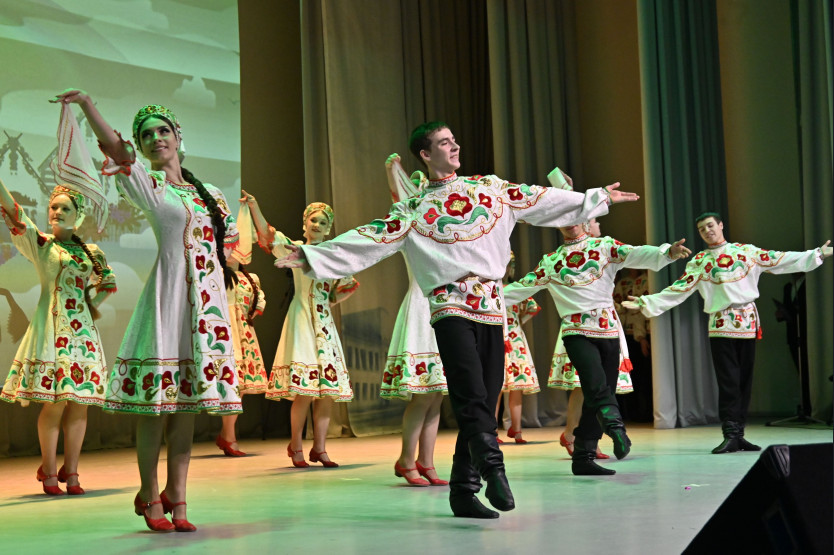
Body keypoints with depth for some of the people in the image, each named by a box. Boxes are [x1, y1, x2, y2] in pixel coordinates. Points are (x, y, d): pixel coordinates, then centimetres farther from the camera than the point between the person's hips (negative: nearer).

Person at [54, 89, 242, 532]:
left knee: (188, 397, 4)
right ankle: (149, 495, 3)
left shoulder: (207, 192, 18)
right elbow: (116, 149, -15)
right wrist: (87, 104, -30)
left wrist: (220, 246, 7)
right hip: (169, 292, -5)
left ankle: (176, 496, 8)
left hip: (208, 296, 5)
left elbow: (232, 234, 29)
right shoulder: (148, 184, 3)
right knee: (157, 397, -7)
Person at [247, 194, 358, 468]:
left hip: (325, 322, 5)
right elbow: (268, 236, -13)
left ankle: (319, 448, 7)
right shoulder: (296, 249, 3)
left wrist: (332, 300, 8)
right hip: (302, 322, -5)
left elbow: (350, 285, 26)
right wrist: (254, 207, -26)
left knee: (328, 388, 0)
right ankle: (296, 447, 1)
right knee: (304, 391, -13)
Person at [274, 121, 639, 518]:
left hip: (492, 307, 4)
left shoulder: (492, 189, 16)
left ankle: (464, 490, 7)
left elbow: (543, 200, 22)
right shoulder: (413, 209, 6)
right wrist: (311, 255, -11)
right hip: (450, 307, -4)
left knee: (485, 399, 1)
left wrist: (599, 198, 25)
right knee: (471, 394, -20)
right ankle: (494, 471, -22)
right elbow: (370, 237, -2)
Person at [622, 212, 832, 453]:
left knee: (745, 380, 5)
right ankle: (730, 435, -5)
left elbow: (780, 261, 8)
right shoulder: (699, 261, 7)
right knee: (728, 381, -7)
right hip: (721, 324, -2)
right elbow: (678, 289, 2)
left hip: (748, 322, 2)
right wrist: (645, 302, -6)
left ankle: (738, 435, 12)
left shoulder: (746, 251, 9)